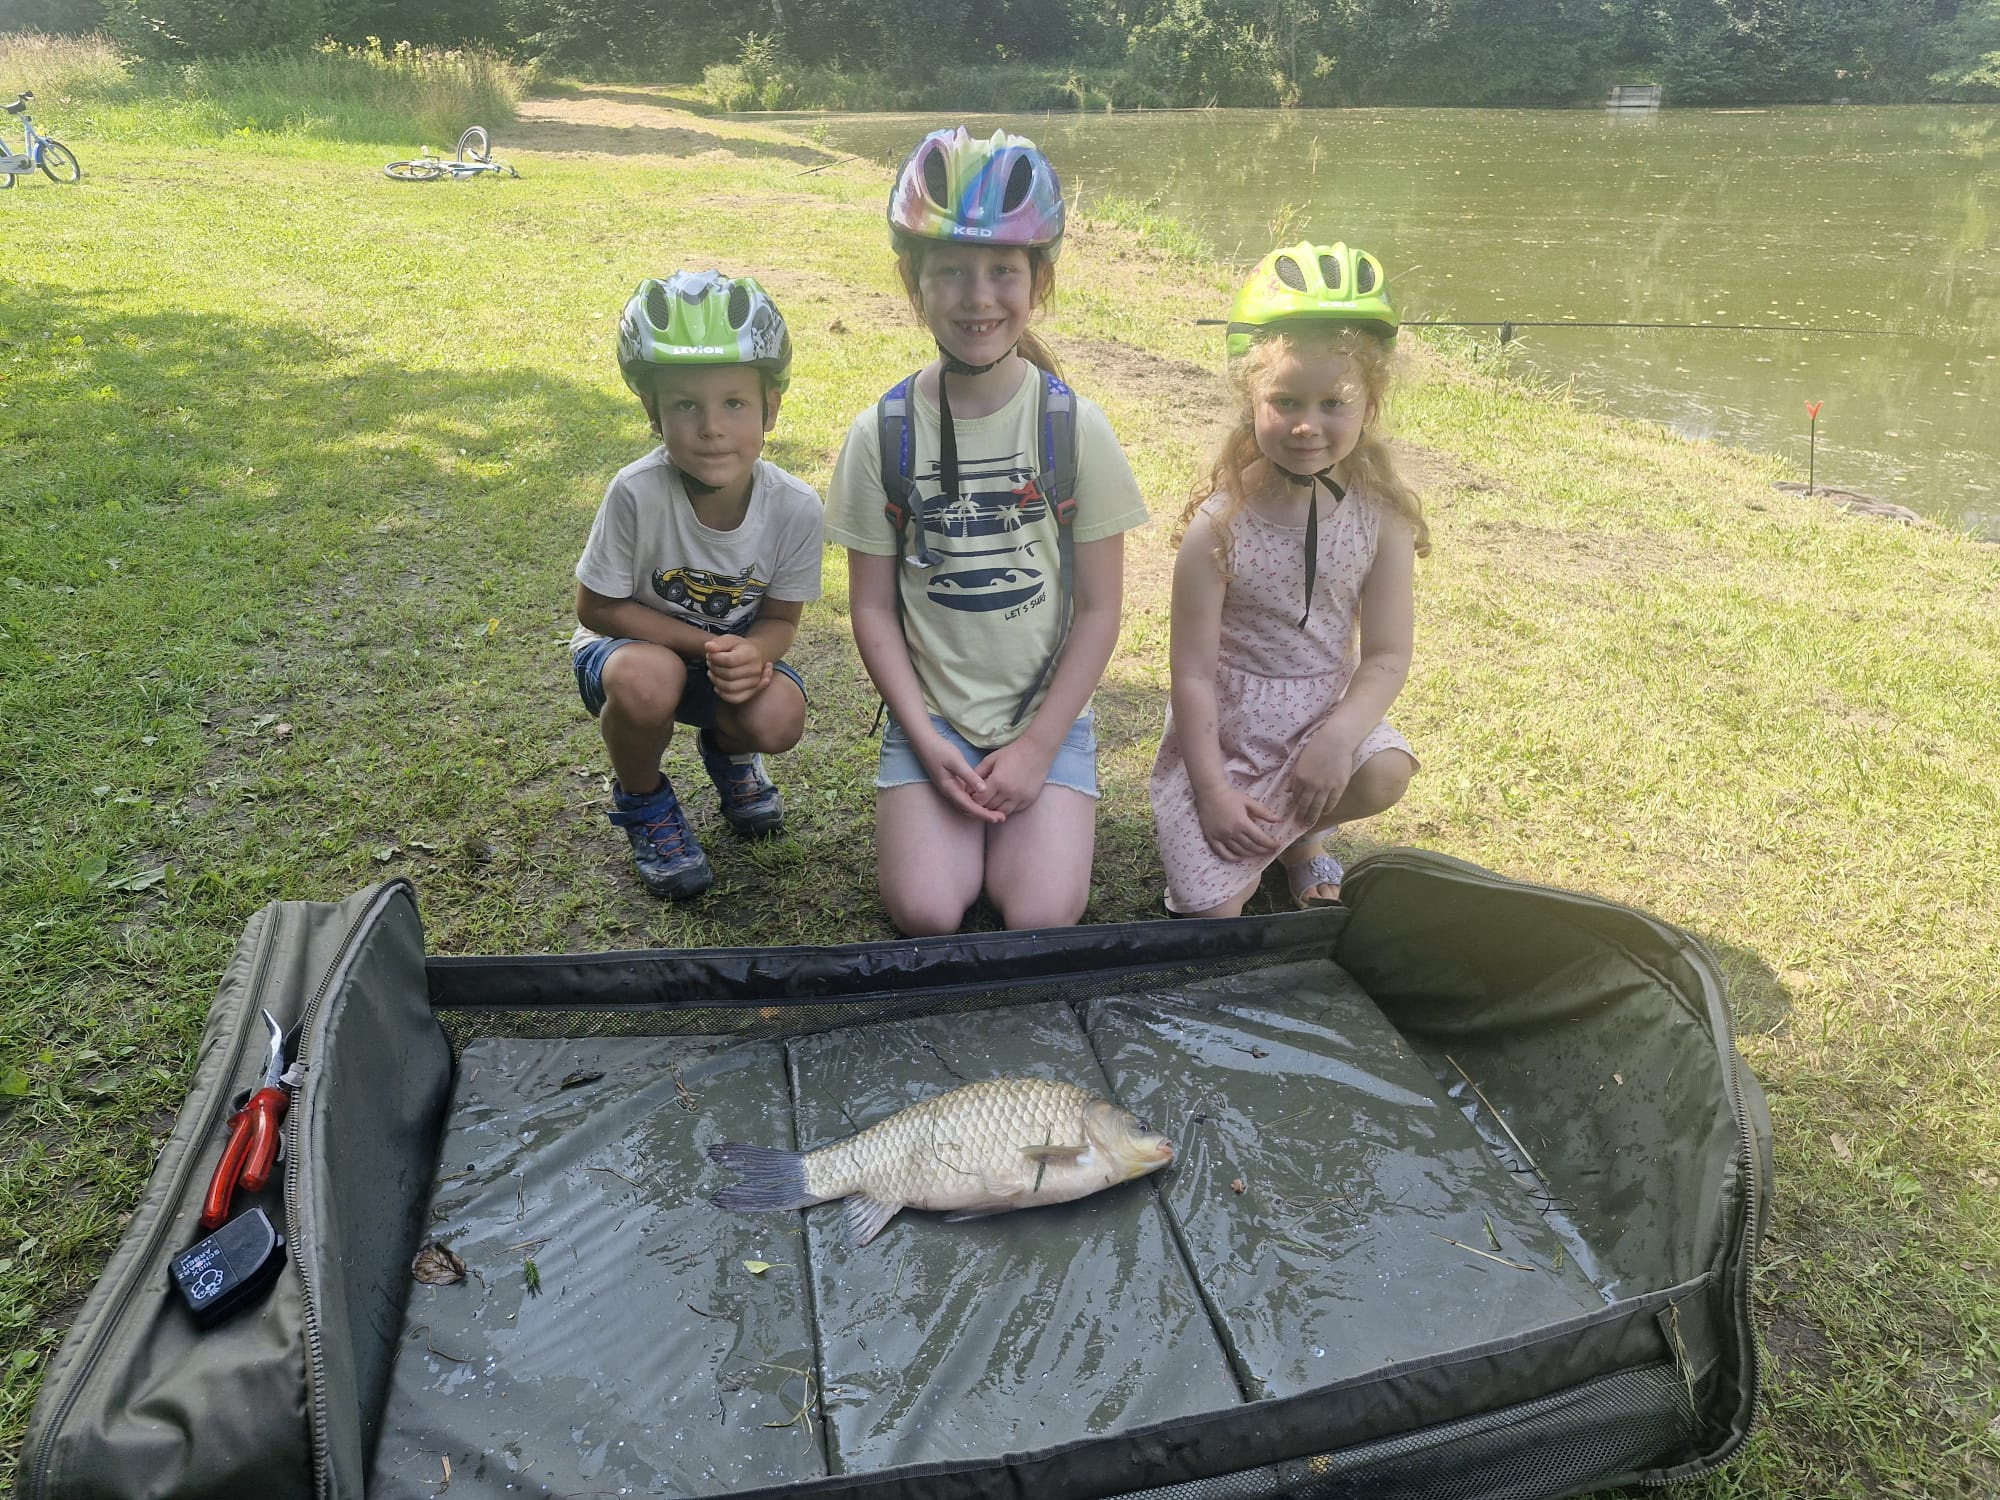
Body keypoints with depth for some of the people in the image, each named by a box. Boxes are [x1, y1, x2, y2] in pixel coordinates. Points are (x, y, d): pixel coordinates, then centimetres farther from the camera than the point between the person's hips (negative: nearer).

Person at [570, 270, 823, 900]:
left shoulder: (795, 508, -22)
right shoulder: (638, 494, -30)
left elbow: (780, 619, -8)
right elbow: (596, 607, -17)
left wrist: (749, 653, -32)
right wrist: (705, 644, -25)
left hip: (736, 647, 2)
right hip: (630, 644, -2)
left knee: (778, 718, -29)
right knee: (647, 681, -37)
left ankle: (726, 750, 13)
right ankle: (642, 798, 0)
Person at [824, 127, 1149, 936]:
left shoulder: (1075, 428, -6)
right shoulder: (882, 435, -5)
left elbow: (1099, 608, -3)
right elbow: (873, 609, 0)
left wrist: (1038, 746, -9)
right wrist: (927, 742, -10)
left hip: (1049, 716, 0)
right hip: (930, 717, 1)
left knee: (1042, 916, -17)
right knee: (925, 913, -17)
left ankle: (1028, 810, 14)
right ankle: (946, 807, 14)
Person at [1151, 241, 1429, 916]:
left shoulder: (1381, 517, -9)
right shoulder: (1219, 525, -19)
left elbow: (1386, 656, -7)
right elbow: (1192, 670, -15)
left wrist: (1338, 736, -24)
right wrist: (1212, 790, -15)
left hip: (1327, 709, 3)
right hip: (1223, 726, -3)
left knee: (1385, 772, -28)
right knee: (1213, 909, -10)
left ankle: (1300, 832, 6)